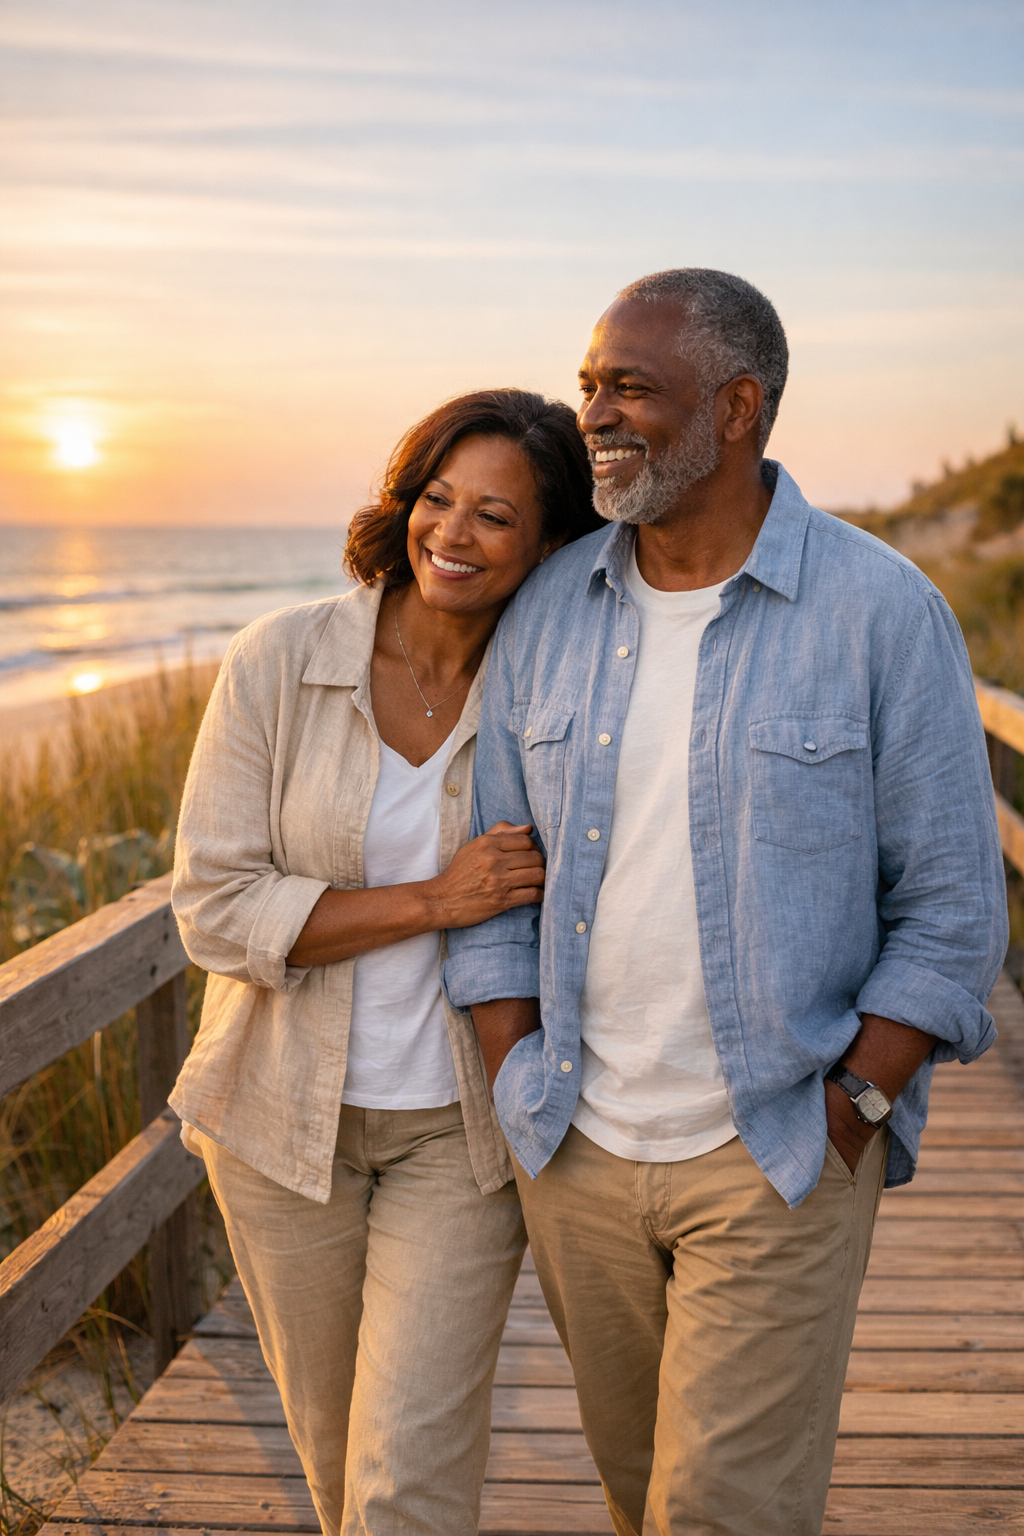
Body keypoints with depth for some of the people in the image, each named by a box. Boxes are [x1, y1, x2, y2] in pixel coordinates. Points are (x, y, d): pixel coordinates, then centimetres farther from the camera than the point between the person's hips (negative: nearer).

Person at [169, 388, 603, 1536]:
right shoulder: (279, 661, -13)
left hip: (459, 1127, -1)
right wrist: (432, 902, -23)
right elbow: (212, 907, -15)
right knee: (330, 1436, 20)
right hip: (285, 1115, 1)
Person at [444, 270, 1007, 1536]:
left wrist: (847, 1114, -12)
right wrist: (518, 1102, 0)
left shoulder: (884, 611, -11)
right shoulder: (547, 608, 0)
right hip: (578, 1150, 4)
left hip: (777, 1157, -4)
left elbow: (952, 908, -7)